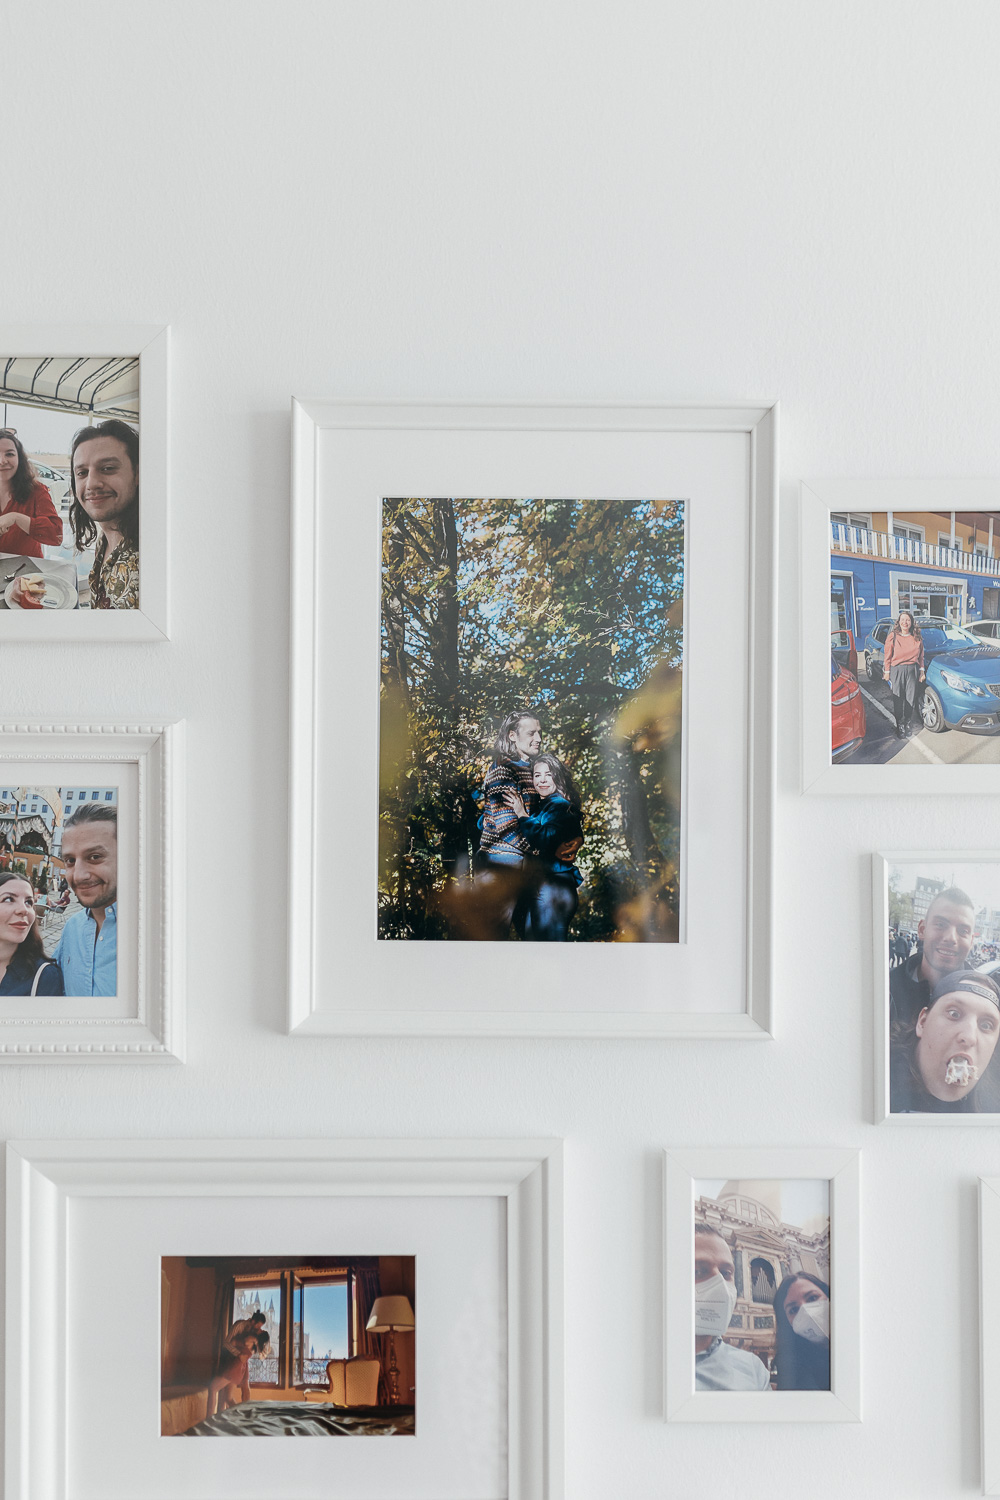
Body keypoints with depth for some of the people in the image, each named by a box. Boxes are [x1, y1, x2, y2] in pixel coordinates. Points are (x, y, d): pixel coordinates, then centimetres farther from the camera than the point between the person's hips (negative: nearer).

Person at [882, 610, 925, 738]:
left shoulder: (917, 638, 5)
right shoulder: (893, 636, -3)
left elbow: (921, 656, 12)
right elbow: (888, 656, 0)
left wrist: (921, 670, 9)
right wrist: (887, 672, -2)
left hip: (912, 671, 2)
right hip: (897, 670, -2)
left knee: (911, 698, 6)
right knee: (898, 700, -1)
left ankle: (908, 722, 22)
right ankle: (900, 726, 9)